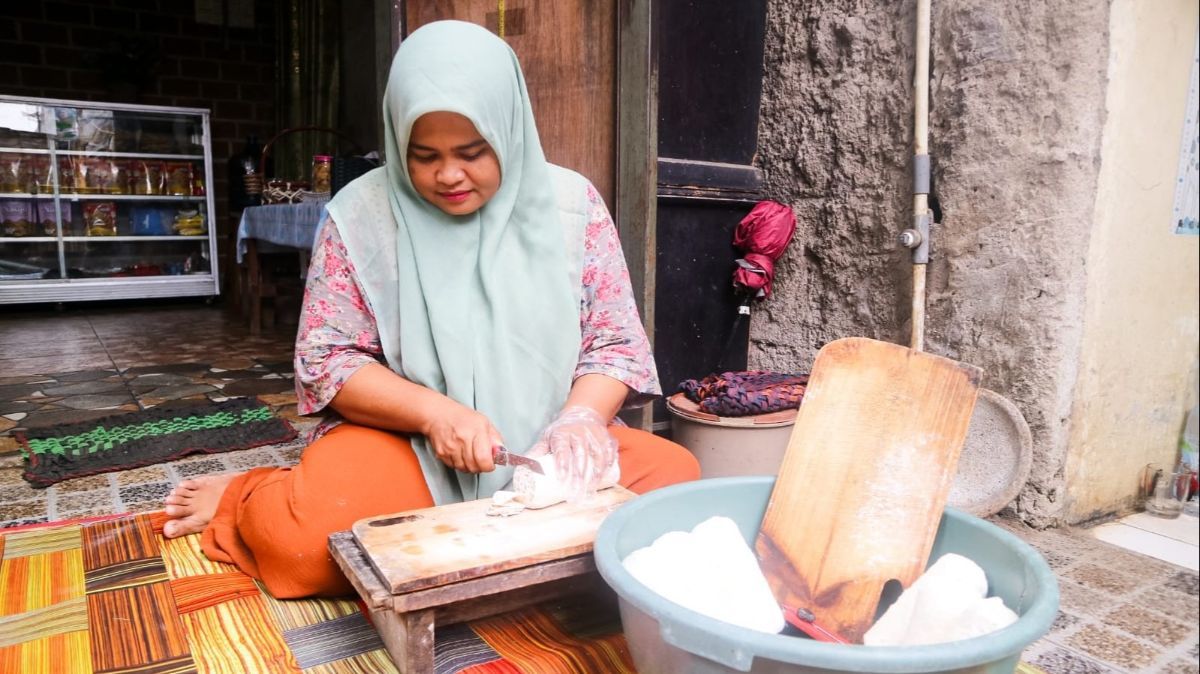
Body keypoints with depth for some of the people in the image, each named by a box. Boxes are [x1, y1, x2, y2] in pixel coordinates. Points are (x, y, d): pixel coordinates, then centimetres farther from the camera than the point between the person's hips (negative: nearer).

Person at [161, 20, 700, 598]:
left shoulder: (571, 203, -3)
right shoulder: (361, 214, -5)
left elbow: (615, 343, 0)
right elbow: (327, 358, -4)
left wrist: (579, 418, -21)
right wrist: (432, 411, -21)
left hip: (547, 448, 3)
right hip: (403, 441, -2)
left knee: (675, 477, -22)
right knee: (306, 534, -30)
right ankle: (244, 499, 10)